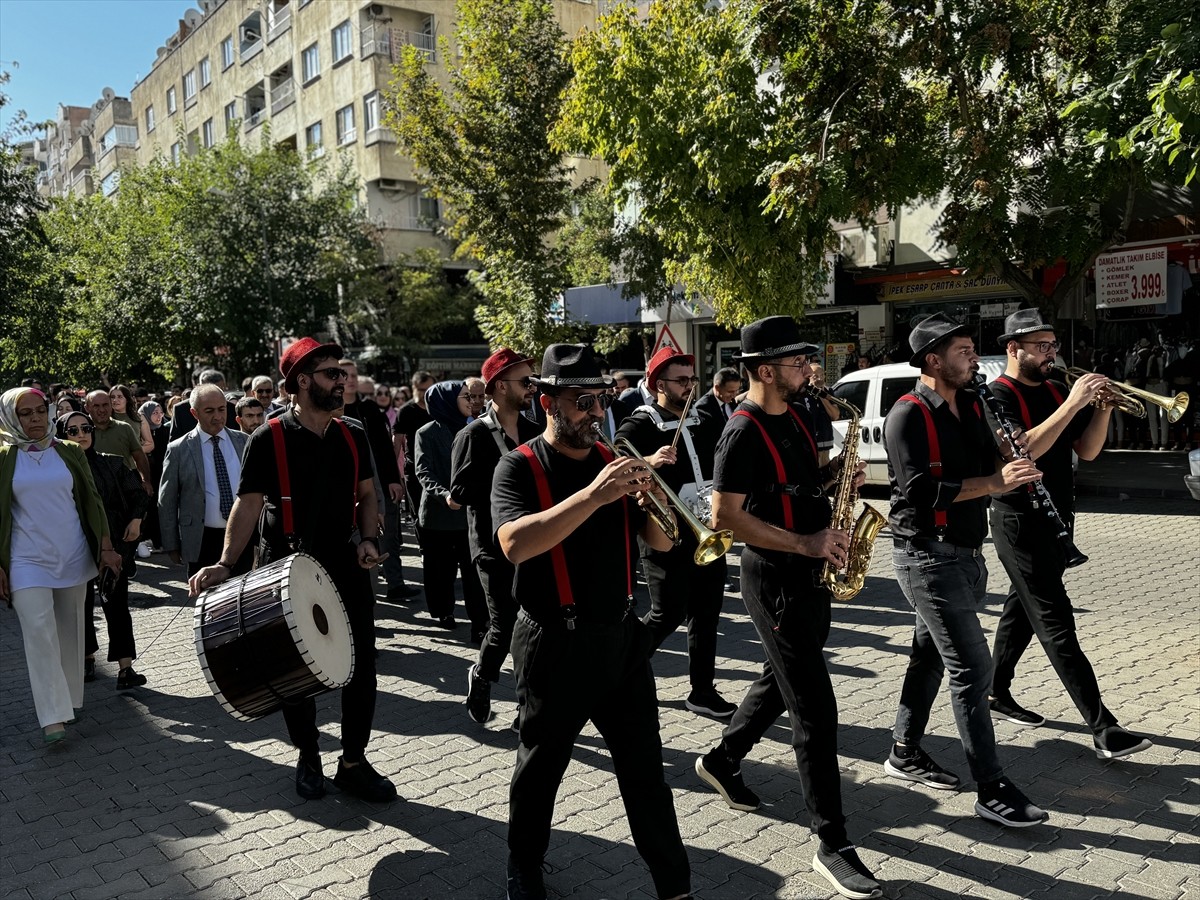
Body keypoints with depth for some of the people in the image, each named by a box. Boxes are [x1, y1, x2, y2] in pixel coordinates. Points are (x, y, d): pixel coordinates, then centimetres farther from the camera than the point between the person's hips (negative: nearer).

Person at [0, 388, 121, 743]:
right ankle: (53, 715, -6)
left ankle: (70, 700, 24)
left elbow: (92, 500, 8)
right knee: (39, 631, -10)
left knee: (70, 631, 9)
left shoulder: (69, 452, 4)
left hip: (73, 556, 2)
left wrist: (105, 546, 3)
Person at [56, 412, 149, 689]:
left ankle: (125, 667, -1)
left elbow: (138, 494, 7)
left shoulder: (112, 463, 0)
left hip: (113, 544, 0)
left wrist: (136, 519, -5)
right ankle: (88, 657, 33)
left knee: (116, 604, -2)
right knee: (82, 604, 14)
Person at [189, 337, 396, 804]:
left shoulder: (352, 436, 3)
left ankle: (353, 762, 20)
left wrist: (370, 539, -4)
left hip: (345, 564, 4)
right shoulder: (269, 439, -10)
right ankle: (308, 757, 31)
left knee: (362, 665, 4)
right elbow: (249, 504, -12)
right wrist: (226, 564, -22)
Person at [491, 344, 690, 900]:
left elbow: (660, 542, 7)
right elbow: (515, 544, -26)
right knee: (540, 769, 13)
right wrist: (592, 495, -33)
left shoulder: (612, 461, 7)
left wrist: (654, 499, -14)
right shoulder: (520, 468, -8)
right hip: (555, 643, -4)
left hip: (620, 634, 4)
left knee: (646, 771, 9)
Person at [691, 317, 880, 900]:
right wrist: (804, 543, -24)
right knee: (815, 709, -6)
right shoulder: (743, 432, -18)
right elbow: (724, 516, -22)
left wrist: (833, 476, 0)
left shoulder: (793, 417, 9)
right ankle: (833, 844, 4)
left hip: (808, 574, 9)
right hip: (774, 579, -9)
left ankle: (723, 760, 43)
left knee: (782, 681, 22)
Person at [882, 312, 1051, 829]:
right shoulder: (909, 415, -13)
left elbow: (994, 466, 10)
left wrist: (1012, 470, -12)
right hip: (928, 555, -8)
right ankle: (992, 790, 1)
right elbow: (920, 490, -21)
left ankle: (905, 753, 31)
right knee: (972, 668, -7)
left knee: (931, 656, 17)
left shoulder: (973, 408, 12)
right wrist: (993, 482, -21)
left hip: (965, 552, 8)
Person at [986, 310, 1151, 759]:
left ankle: (996, 693, 30)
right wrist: (1072, 404, -26)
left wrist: (1103, 407, -8)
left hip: (1056, 520, 8)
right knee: (1056, 623, -7)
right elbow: (1021, 451, -27)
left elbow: (1087, 450, 8)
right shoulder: (999, 395, -12)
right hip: (1021, 523, -8)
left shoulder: (1055, 391, 11)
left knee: (1023, 608, 16)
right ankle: (1103, 730, -8)